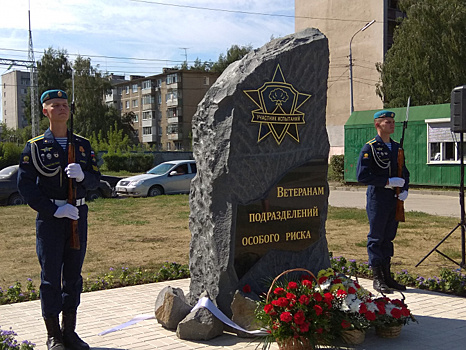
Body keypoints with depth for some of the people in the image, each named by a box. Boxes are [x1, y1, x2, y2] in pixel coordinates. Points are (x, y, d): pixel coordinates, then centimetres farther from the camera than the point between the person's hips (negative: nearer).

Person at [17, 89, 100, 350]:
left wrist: (82, 175, -16)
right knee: (51, 277, 0)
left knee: (73, 275, 9)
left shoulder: (83, 145, 10)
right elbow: (26, 185, -7)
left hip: (78, 216, 4)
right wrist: (54, 210, -16)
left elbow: (95, 180, 8)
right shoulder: (35, 146, -1)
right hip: (50, 218, -4)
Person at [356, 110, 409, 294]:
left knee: (389, 237, 13)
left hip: (395, 199, 7)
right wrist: (388, 181, -18)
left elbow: (404, 173, 19)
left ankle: (387, 277, 21)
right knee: (376, 239, 0)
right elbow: (362, 176, -16)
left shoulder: (396, 147, 13)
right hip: (377, 198, -6)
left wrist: (405, 190, -1)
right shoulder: (369, 148, -8)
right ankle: (377, 279, 7)